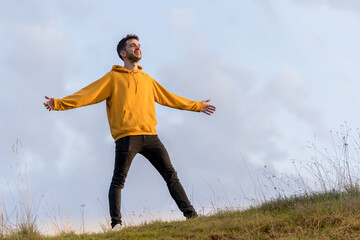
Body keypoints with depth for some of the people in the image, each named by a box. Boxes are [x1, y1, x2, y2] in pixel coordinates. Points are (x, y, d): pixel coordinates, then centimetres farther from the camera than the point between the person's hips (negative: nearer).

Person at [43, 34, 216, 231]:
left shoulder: (147, 79, 23)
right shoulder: (113, 78, 7)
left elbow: (169, 98, 33)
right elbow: (87, 95, 0)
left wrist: (197, 106, 38)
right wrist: (59, 103, -12)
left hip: (150, 135, 5)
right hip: (126, 137, -4)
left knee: (171, 175, 2)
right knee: (118, 181, -9)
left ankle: (190, 215, 4)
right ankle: (116, 223, -11)